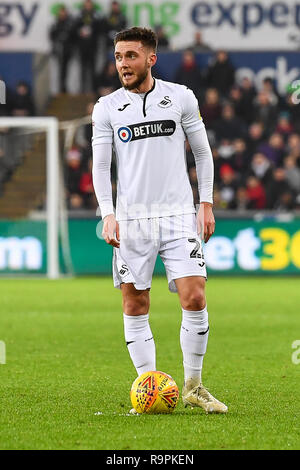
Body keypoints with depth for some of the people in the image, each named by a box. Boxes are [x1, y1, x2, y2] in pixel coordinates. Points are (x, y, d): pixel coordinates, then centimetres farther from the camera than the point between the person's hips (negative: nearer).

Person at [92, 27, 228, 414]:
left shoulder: (181, 98, 4)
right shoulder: (107, 108, 4)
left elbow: (202, 152, 11)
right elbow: (100, 164, 4)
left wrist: (206, 203, 4)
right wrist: (107, 214, -9)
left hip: (178, 215, -1)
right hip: (131, 220, 1)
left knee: (194, 299, -10)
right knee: (135, 307, 0)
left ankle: (192, 386, 5)